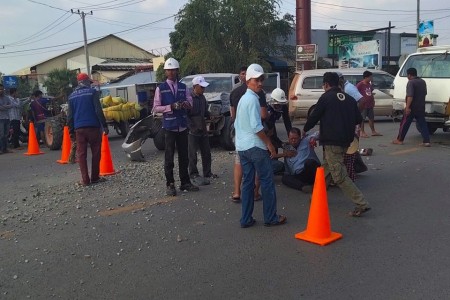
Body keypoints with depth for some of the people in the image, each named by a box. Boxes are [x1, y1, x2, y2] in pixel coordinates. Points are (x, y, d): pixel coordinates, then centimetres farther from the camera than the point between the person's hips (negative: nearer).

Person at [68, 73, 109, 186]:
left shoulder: (72, 96, 11)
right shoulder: (92, 92, -2)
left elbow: (70, 115, 11)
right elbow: (98, 110, -9)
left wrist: (71, 129, 16)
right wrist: (104, 125, -7)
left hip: (79, 128, 3)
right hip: (93, 127, -3)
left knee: (81, 154, 4)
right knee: (96, 153, 7)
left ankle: (85, 180, 1)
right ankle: (95, 178, 10)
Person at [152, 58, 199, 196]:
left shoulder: (183, 87, 10)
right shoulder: (161, 88, -1)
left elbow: (190, 103, 4)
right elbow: (156, 108, -5)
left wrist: (186, 104, -20)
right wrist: (171, 107, -19)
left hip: (183, 126, 4)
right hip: (169, 126, -4)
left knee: (184, 156, 10)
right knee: (169, 156, 1)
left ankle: (185, 182, 21)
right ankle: (170, 184, 10)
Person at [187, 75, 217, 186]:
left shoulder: (202, 97, 9)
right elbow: (186, 115, -16)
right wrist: (193, 127, -19)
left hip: (203, 130, 7)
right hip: (193, 131, -7)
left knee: (206, 152, 14)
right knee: (193, 154, 2)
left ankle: (207, 172, 27)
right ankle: (194, 175, 12)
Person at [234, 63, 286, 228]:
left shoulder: (243, 99, 17)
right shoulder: (253, 99, -13)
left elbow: (237, 124, 22)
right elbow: (256, 126, -20)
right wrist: (269, 143, -12)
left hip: (242, 147, 9)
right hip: (255, 146, -9)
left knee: (248, 182, 10)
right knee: (267, 182, 1)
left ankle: (246, 219, 12)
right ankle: (271, 218, 7)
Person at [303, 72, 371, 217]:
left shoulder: (326, 97, -7)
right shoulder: (349, 98, 10)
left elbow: (314, 116, -3)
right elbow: (358, 119, 12)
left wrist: (305, 129, 15)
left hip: (332, 141, -8)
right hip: (346, 140, 8)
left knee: (339, 175, -6)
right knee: (327, 168, 22)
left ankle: (361, 204, -9)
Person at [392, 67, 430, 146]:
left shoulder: (411, 82, -14)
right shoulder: (423, 82, 13)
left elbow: (410, 96, -23)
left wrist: (407, 107, -24)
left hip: (412, 108, -7)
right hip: (421, 108, 7)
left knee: (405, 124, 4)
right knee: (422, 124, 6)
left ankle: (400, 140, 13)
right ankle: (426, 141, -1)